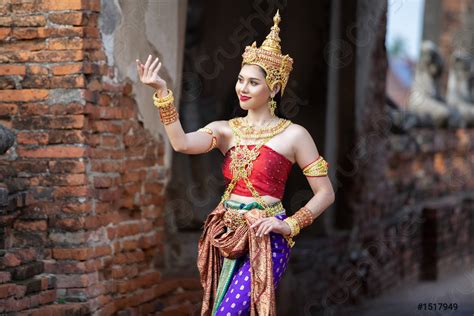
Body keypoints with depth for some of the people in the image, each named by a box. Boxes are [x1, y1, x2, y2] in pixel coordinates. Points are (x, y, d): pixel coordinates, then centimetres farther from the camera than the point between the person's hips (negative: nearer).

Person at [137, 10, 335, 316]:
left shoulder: (293, 135, -1)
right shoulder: (225, 130, 8)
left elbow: (325, 193, 1)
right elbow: (182, 143, -12)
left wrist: (289, 224, -9)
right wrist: (162, 92, -19)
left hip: (266, 240, -5)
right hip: (227, 238, 5)